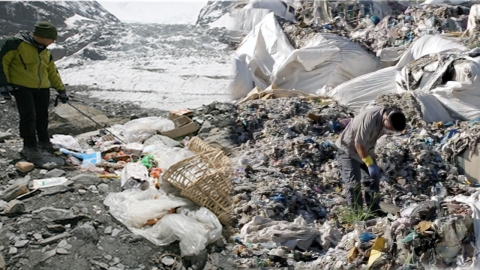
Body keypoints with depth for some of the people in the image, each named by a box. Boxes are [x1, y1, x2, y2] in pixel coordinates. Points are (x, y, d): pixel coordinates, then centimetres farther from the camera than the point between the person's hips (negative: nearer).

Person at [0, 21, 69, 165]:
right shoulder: (16, 43, -12)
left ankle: (44, 142, 27)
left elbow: (52, 72, 20)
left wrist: (61, 89, 20)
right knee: (28, 116, -12)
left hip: (42, 88, 7)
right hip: (22, 87, -7)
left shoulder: (45, 52, 11)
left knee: (42, 116, 11)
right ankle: (30, 147, -2)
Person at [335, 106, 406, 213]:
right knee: (353, 183, -12)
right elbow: (358, 144, -29)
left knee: (373, 180, 10)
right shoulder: (369, 119, -36)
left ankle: (374, 211, 20)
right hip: (348, 150, -8)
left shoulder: (386, 117, -11)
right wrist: (370, 164, -24)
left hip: (365, 150, 8)